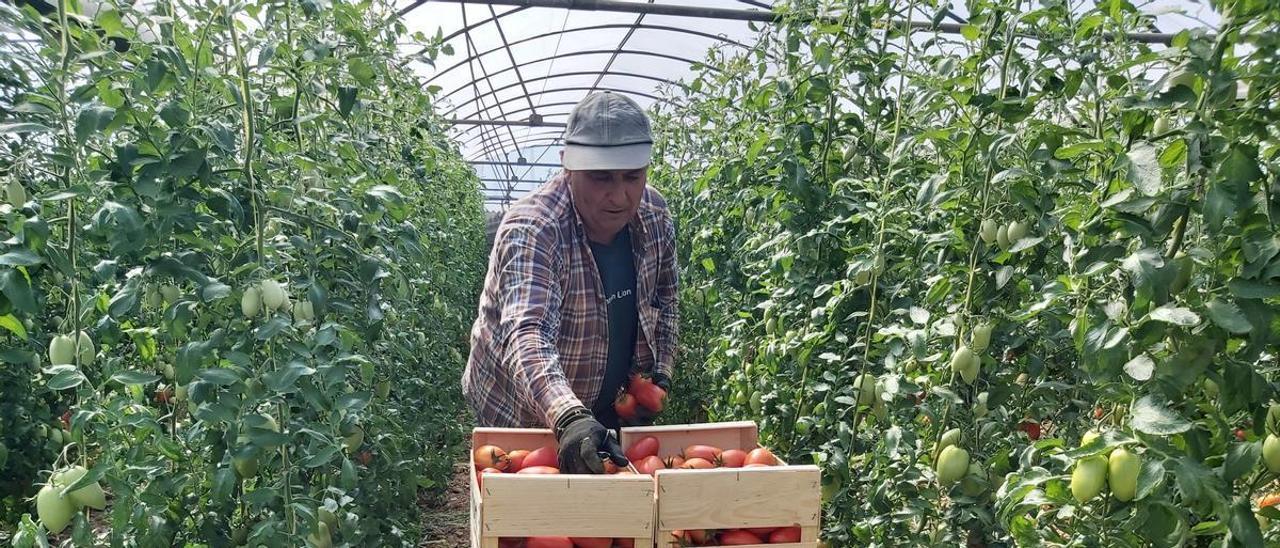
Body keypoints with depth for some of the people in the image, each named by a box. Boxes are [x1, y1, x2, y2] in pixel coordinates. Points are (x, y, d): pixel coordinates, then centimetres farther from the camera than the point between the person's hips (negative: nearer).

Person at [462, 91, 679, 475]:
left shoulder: (654, 213, -9)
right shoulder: (531, 229, -30)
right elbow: (526, 334, -43)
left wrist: (661, 366, -1)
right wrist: (569, 418, -57)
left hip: (617, 410, 6)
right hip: (523, 415, -5)